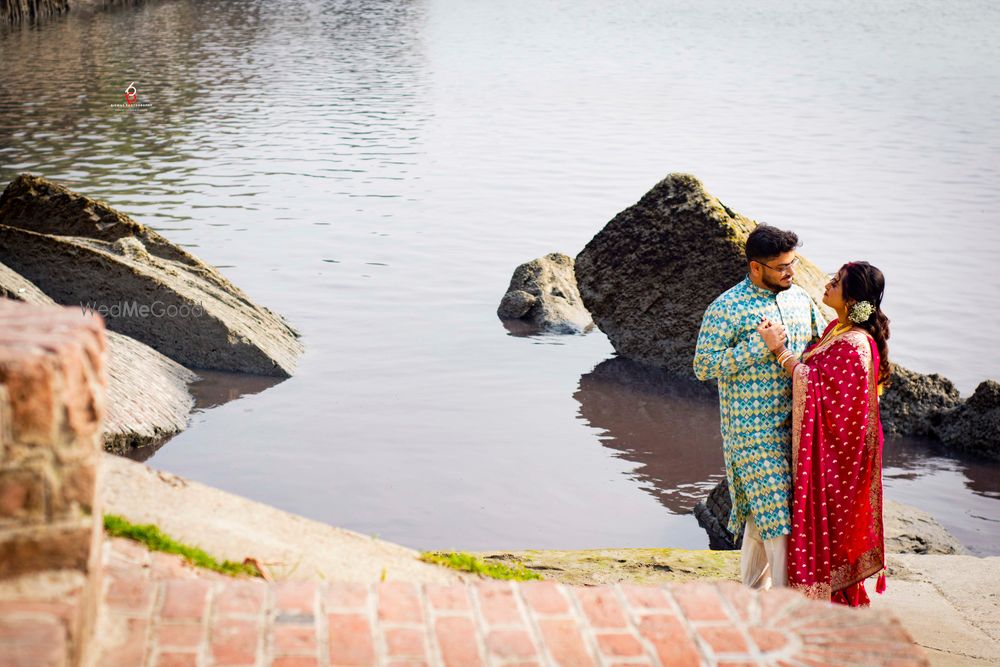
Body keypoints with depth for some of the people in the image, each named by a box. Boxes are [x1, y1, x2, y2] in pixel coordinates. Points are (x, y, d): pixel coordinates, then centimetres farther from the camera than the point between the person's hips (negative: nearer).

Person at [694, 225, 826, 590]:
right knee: (775, 510, -9)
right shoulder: (727, 309, -12)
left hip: (795, 423, 6)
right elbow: (703, 365, -15)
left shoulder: (799, 297, 9)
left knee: (764, 510, 15)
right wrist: (760, 347, -19)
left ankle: (754, 591, 28)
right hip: (754, 429, -6)